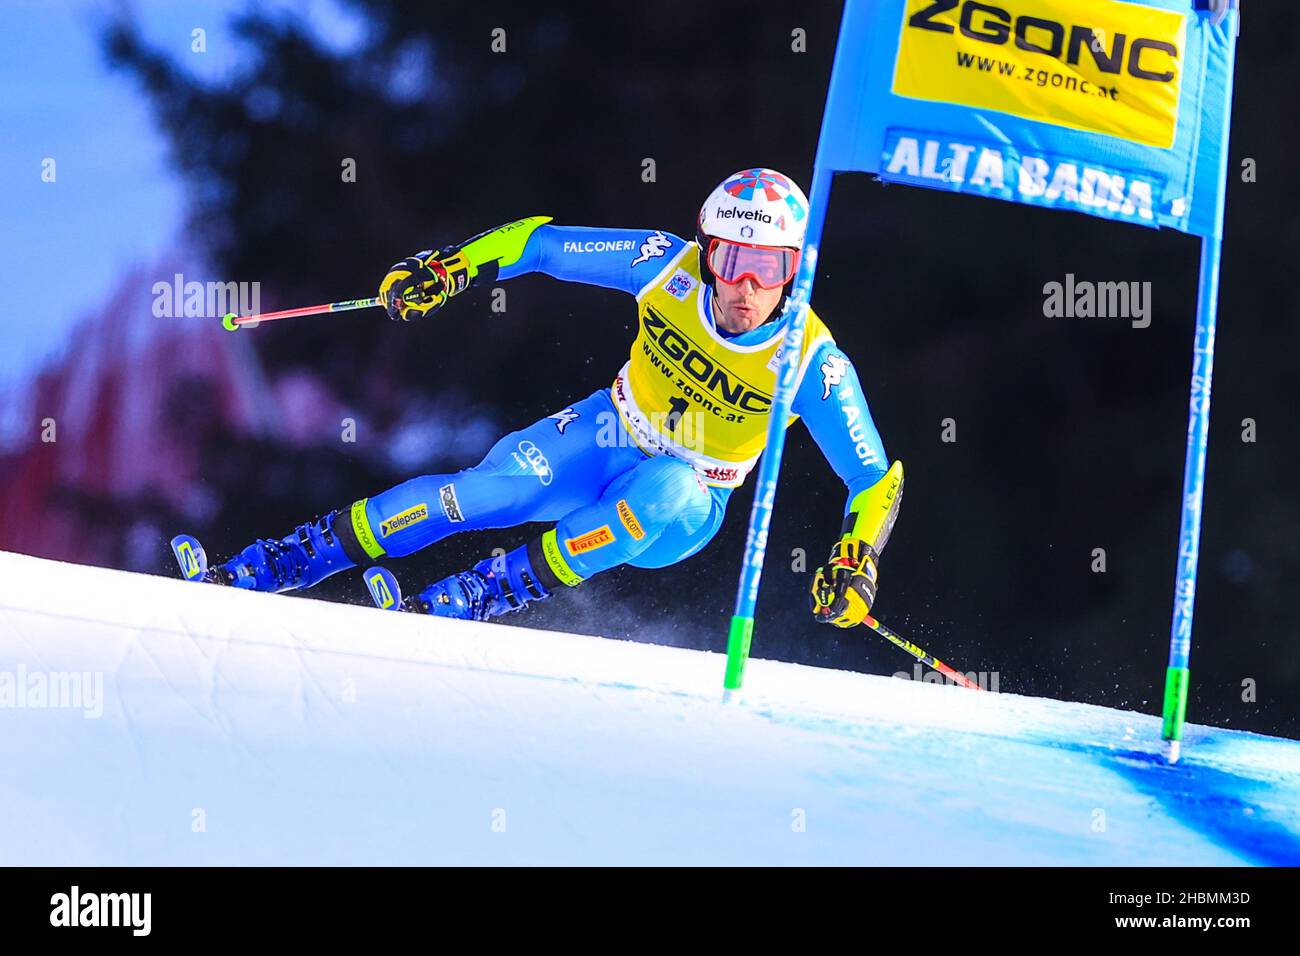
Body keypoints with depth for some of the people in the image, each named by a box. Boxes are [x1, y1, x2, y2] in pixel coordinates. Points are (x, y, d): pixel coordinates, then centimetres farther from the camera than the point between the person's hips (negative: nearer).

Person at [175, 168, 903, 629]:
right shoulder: (671, 268, -19)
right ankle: (248, 575, -13)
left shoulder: (810, 362, -25)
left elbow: (878, 477, -20)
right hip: (609, 436, 2)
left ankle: (447, 608, -34)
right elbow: (547, 244, -7)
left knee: (664, 490, -38)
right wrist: (452, 266, -13)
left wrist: (855, 564, -35)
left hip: (684, 508, -2)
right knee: (473, 495, -20)